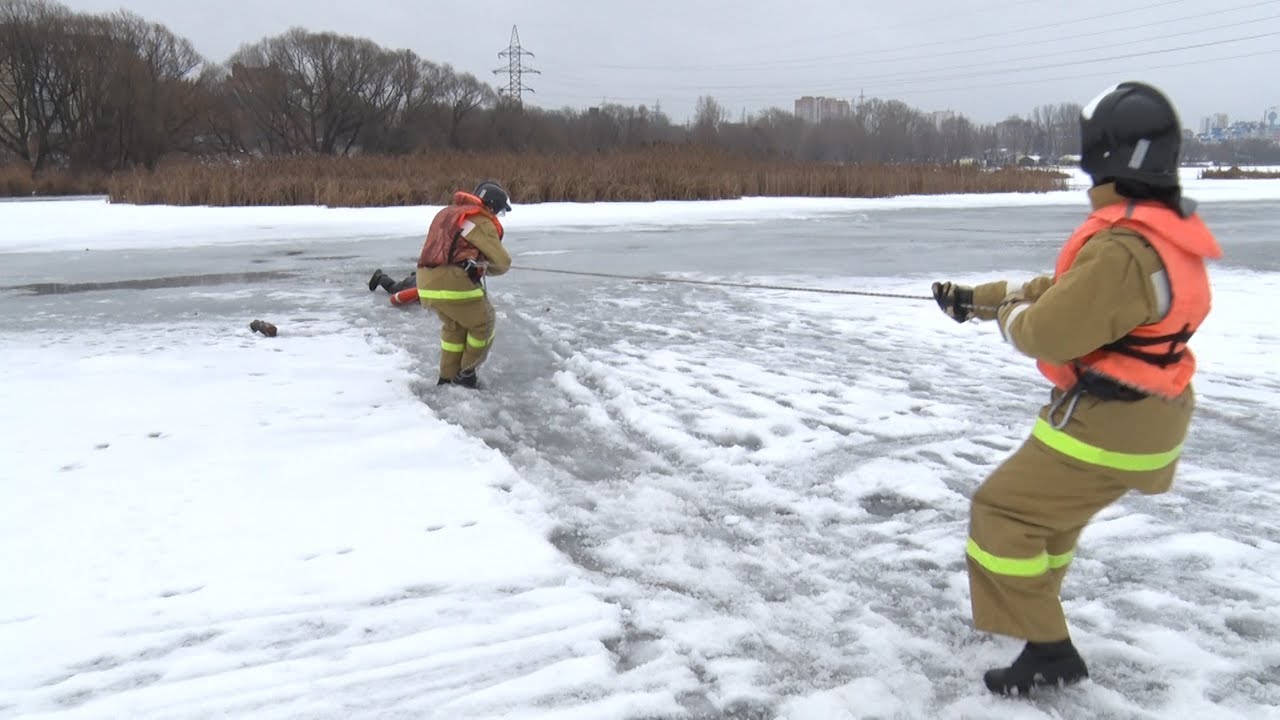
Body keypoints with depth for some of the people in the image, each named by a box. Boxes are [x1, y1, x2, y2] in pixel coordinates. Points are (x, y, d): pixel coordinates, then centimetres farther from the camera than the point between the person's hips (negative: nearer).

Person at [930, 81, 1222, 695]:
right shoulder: (1164, 230, 8)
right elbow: (1067, 293, 15)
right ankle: (1033, 604, 46)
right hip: (1141, 415, 10)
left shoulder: (1124, 248, -27)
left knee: (1002, 512, -2)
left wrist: (1007, 312, -2)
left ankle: (1048, 649, 3)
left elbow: (1050, 330, -25)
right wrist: (976, 298, 15)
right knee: (1051, 505, 27)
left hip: (1109, 425, -10)